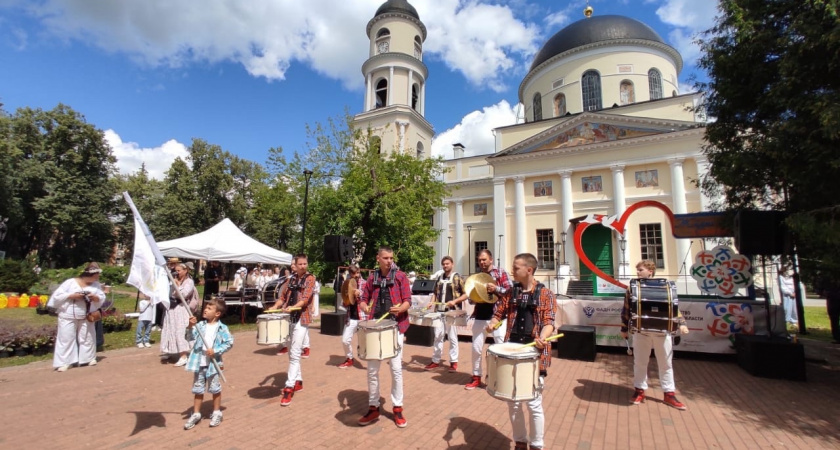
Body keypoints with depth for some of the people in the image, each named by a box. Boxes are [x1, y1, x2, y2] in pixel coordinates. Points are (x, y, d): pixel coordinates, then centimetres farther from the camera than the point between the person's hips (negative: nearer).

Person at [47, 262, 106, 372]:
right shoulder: (70, 282, -11)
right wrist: (71, 296, -22)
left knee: (87, 338, 12)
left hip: (86, 317, 3)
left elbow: (102, 298, 2)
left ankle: (89, 358, 26)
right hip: (68, 317, -3)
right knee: (66, 339, 1)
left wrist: (96, 298, -19)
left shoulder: (96, 284, 0)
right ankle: (64, 362, 11)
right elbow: (57, 296, -10)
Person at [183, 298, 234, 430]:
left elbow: (229, 342, -9)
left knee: (215, 389, 9)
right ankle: (196, 414, 30)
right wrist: (191, 327, -23)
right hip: (199, 363, 3)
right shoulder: (200, 325, 1)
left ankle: (216, 413, 25)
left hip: (213, 364, -3)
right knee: (198, 389, 15)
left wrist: (216, 351, -18)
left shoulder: (222, 328, -8)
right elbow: (192, 338, -8)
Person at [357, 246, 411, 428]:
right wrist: (365, 307, -11)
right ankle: (373, 407, 23)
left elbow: (408, 301, -5)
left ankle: (397, 408, 19)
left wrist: (399, 308, -26)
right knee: (372, 370, 8)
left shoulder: (400, 276, -1)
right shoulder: (372, 277, 8)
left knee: (396, 369, 3)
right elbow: (363, 299, 11)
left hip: (395, 327, -3)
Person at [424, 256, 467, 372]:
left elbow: (466, 294, -5)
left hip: (452, 312, -5)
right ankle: (435, 361, 19)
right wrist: (431, 302, 0)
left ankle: (453, 362, 15)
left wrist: (455, 301, -17)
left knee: (452, 337, 4)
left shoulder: (457, 278, -4)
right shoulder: (439, 278, 12)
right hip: (439, 311, 5)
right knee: (437, 336, 9)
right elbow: (435, 293, 18)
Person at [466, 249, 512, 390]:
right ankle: (476, 377, 23)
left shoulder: (501, 272, 0)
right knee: (476, 348, 8)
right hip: (480, 316, 4)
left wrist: (496, 288, -21)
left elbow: (510, 291, -7)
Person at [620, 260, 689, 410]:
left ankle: (669, 394, 25)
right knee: (640, 362, 9)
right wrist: (624, 329, 6)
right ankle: (639, 390, 23)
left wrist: (681, 323, -5)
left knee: (666, 363, 11)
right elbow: (626, 310, 5)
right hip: (641, 331, 0)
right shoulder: (633, 288, 2)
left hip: (662, 331, 1)